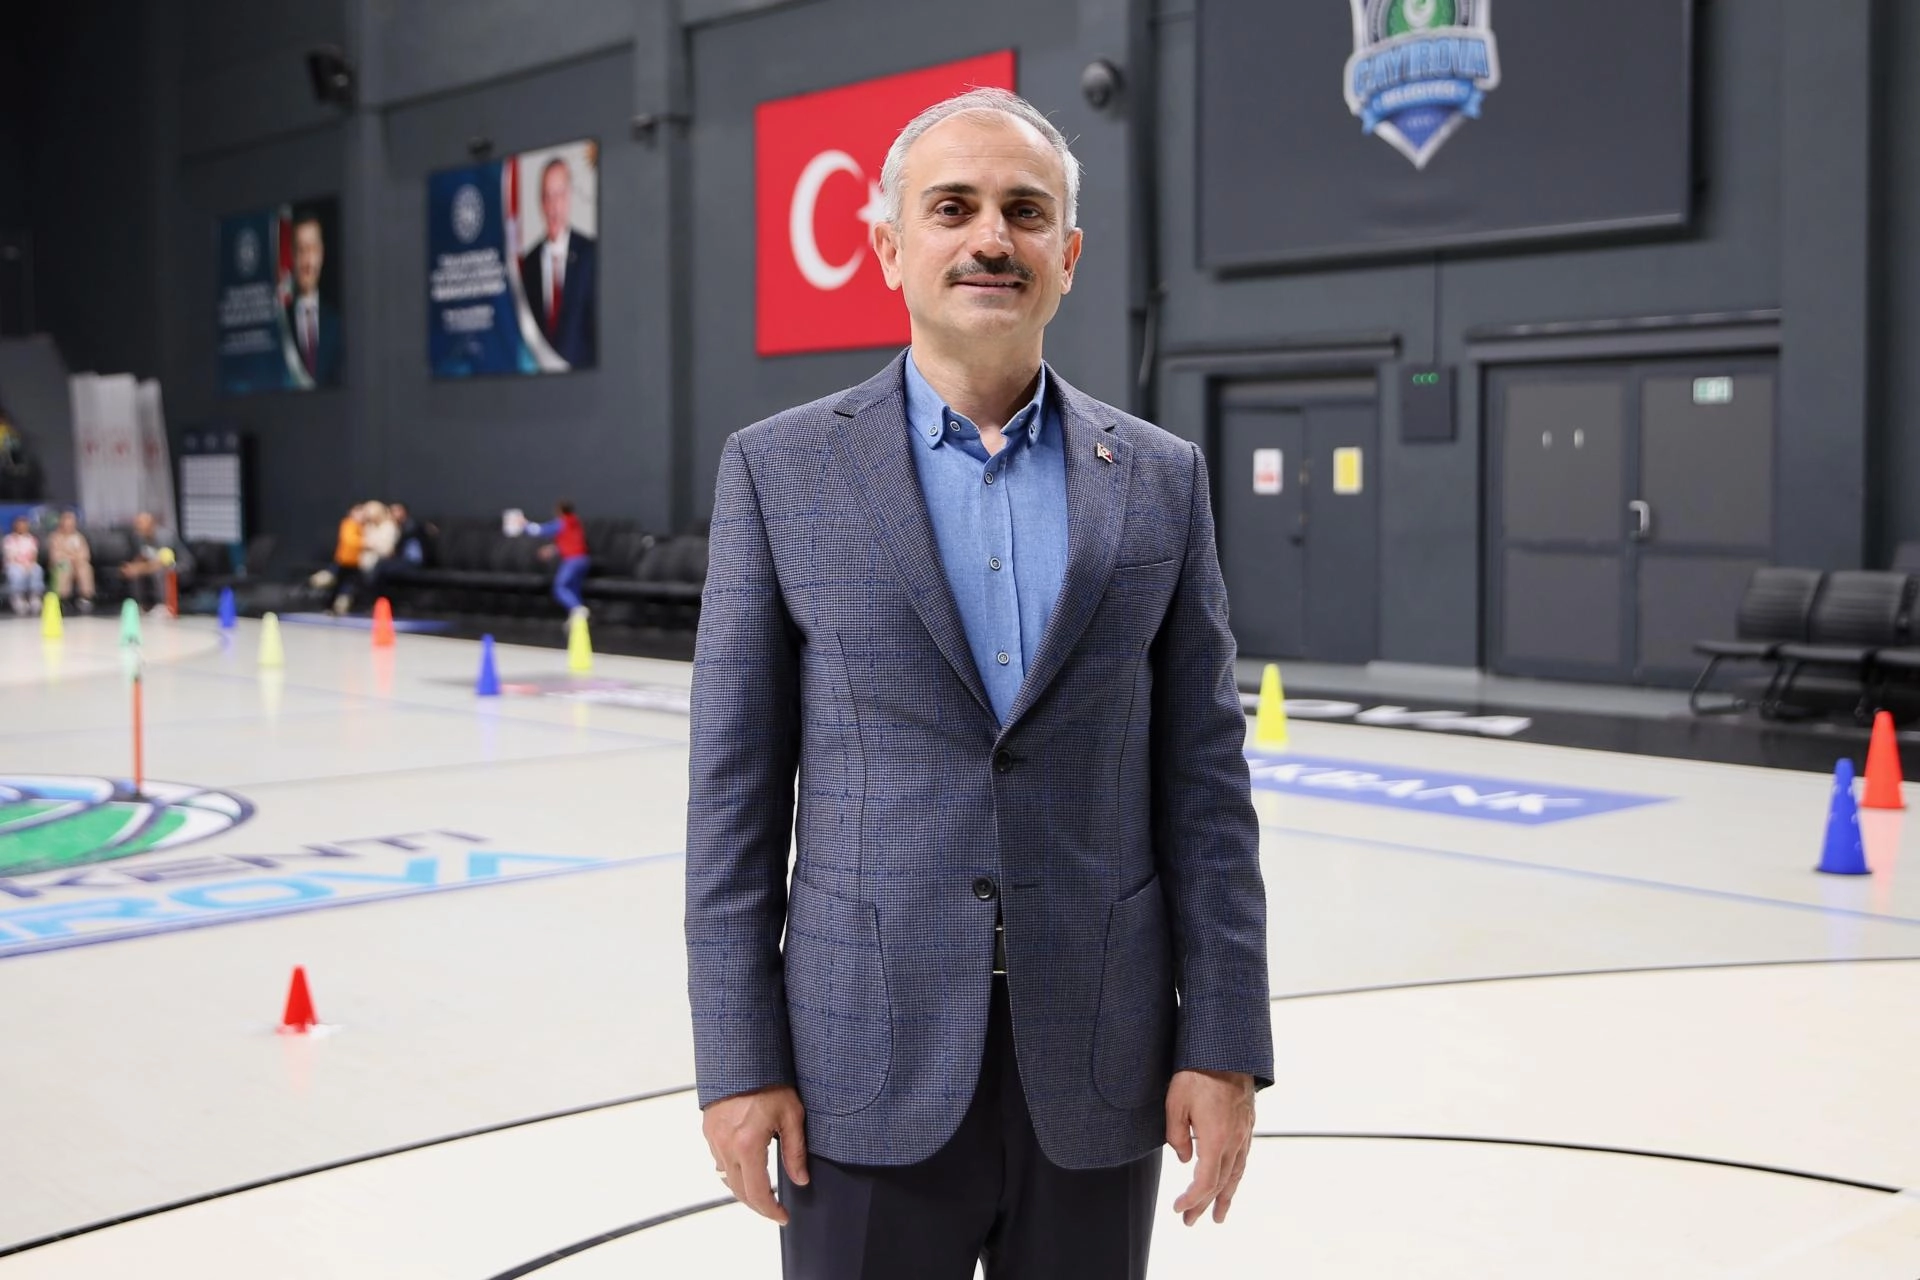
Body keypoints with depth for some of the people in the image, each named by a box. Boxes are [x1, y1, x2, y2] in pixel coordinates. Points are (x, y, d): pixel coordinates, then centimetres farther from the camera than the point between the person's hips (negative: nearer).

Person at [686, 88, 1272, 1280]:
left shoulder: (1161, 480, 4)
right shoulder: (781, 470, 0)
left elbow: (1204, 780, 3)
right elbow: (737, 790, -1)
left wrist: (1226, 1046, -2)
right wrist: (739, 1059, -5)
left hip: (1097, 1065, 2)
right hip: (872, 1066, -1)